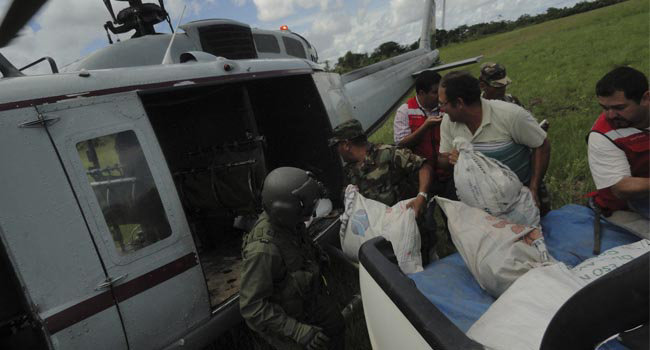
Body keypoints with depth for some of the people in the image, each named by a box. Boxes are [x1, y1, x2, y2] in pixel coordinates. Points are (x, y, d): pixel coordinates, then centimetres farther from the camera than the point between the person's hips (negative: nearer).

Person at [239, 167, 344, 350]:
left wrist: (316, 256, 18)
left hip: (307, 296, 8)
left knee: (336, 326, 23)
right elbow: (252, 307, -36)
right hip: (280, 319, -7)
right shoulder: (263, 250, -41)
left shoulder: (288, 221, -17)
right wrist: (298, 331, -37)